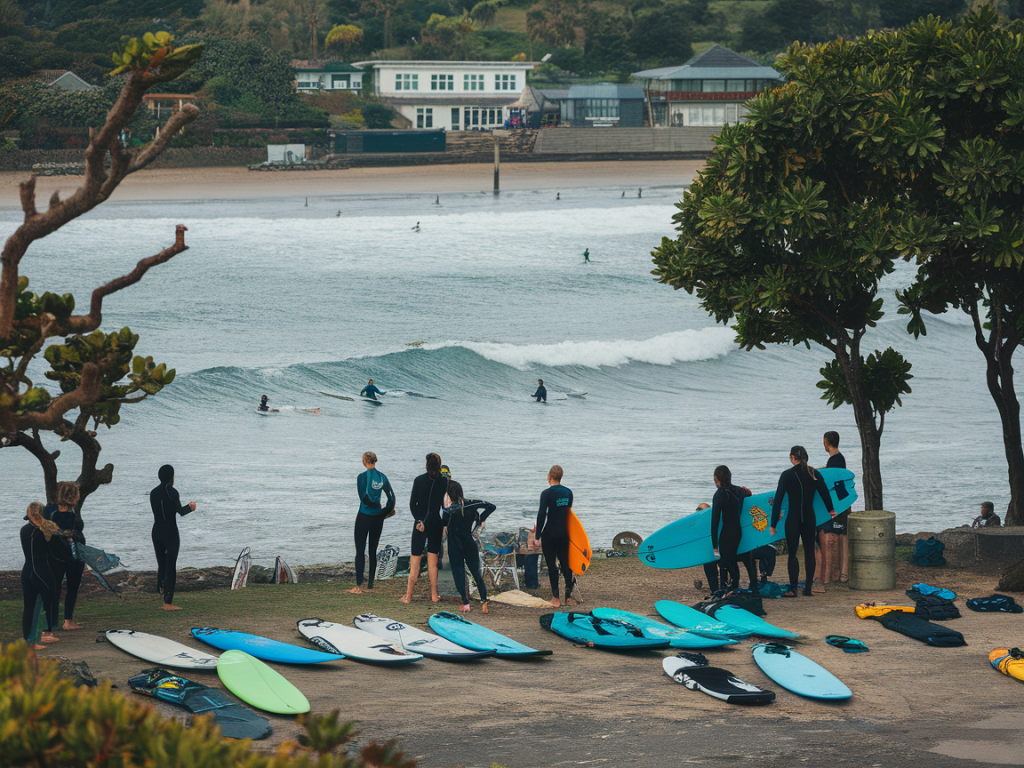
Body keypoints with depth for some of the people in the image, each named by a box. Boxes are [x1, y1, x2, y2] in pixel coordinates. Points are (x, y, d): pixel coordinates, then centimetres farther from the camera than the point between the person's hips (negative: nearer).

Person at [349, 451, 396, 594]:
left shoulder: (362, 477, -12)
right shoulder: (382, 477, 2)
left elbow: (364, 498, -17)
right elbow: (391, 496, 4)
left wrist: (378, 506, -4)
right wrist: (387, 510, 15)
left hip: (364, 516, -5)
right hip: (378, 517, 5)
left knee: (360, 551, -4)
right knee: (373, 551, 15)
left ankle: (358, 586, -13)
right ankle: (370, 582, 20)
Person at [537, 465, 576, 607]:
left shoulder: (547, 493, -13)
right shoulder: (568, 492, 5)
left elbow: (541, 515, -15)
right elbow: (569, 513, 12)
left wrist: (537, 536, -11)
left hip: (549, 533, -5)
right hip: (564, 533, 5)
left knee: (551, 564, 0)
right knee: (565, 563, 11)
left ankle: (555, 598, -1)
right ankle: (569, 596, 6)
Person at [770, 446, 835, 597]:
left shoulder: (786, 475, -8)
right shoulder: (814, 474, 0)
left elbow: (778, 500, -7)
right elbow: (824, 493, 12)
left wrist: (773, 524, -3)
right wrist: (830, 510, 32)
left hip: (793, 519, -3)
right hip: (809, 518, 3)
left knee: (792, 553, 0)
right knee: (809, 552, 10)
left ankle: (792, 589, -2)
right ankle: (808, 587, 12)